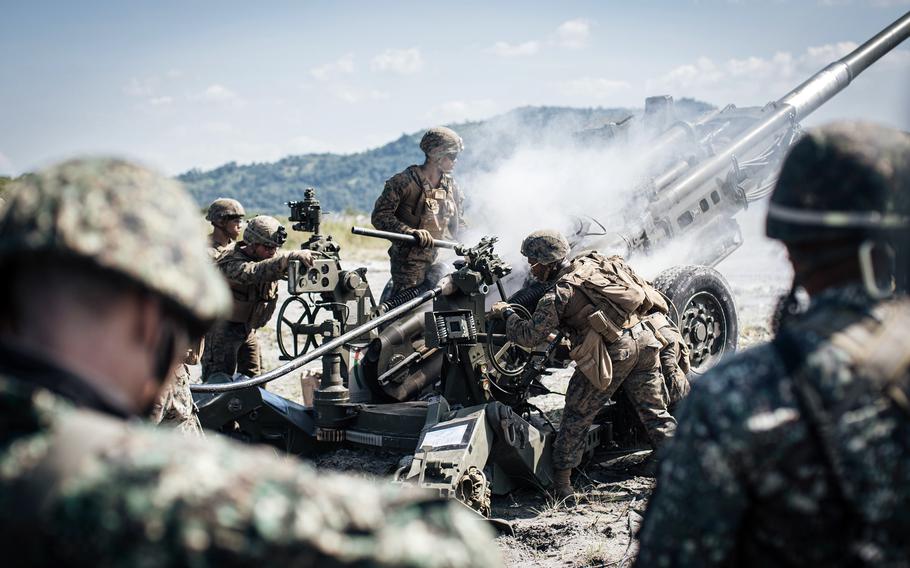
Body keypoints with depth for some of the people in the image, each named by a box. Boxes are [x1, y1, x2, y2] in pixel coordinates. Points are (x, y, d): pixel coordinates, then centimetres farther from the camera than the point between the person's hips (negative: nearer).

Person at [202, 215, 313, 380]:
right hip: (223, 329, -8)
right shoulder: (232, 263, -28)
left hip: (248, 329, 8)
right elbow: (255, 272, -46)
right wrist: (292, 256, -56)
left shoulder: (271, 257, -3)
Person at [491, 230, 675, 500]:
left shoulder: (559, 293, -7)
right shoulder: (593, 261, 12)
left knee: (576, 417, 8)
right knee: (655, 412, 15)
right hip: (643, 340, 6)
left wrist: (507, 313, 10)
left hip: (612, 354, -6)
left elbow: (530, 336, -6)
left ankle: (561, 483, 14)